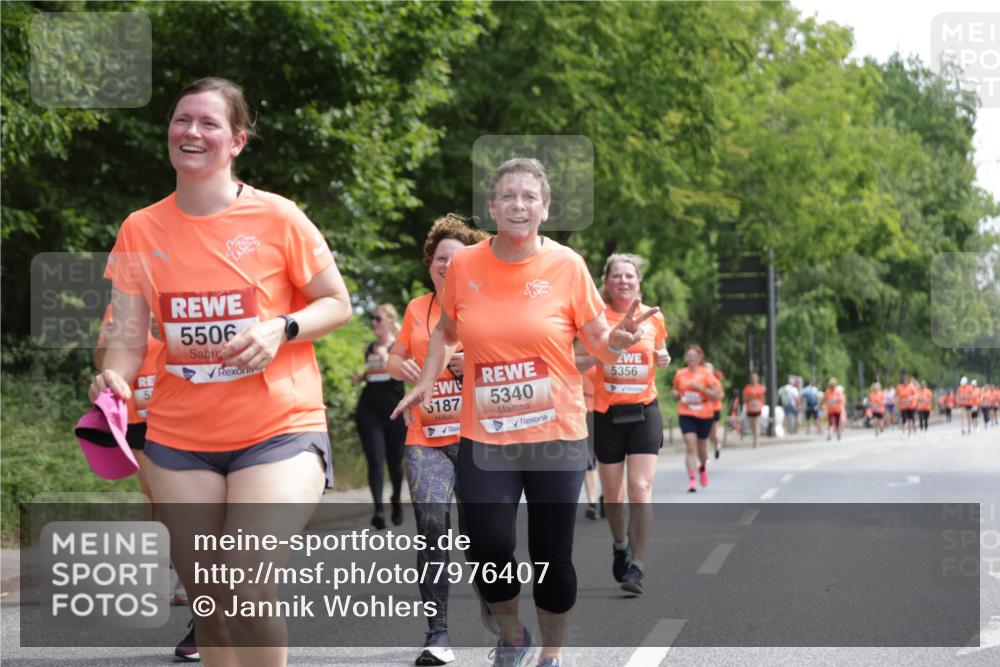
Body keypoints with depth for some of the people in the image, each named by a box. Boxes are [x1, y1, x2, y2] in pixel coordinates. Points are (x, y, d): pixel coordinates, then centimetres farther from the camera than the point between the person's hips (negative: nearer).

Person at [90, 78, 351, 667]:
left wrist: (281, 329, -17)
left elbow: (339, 305, 2)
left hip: (278, 430, -3)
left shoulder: (276, 216, -5)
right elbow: (128, 334, 1)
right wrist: (114, 377, -21)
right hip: (179, 438, 4)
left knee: (248, 589, -20)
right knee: (208, 599, 9)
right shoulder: (141, 230, 3)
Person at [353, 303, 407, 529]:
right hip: (369, 411, 3)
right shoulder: (369, 348, 11)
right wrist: (359, 378, 4)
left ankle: (397, 503, 31)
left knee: (394, 461, 9)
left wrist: (387, 358, -24)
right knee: (375, 460, -10)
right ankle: (378, 508, -17)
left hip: (394, 411, -3)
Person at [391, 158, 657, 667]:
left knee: (552, 555, 4)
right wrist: (426, 382, 4)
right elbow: (446, 331, 17)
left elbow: (599, 346, 1)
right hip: (484, 436, 1)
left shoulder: (566, 266, -6)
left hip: (556, 435, -1)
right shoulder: (463, 266, -1)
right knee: (487, 548, -9)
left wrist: (618, 339, -21)